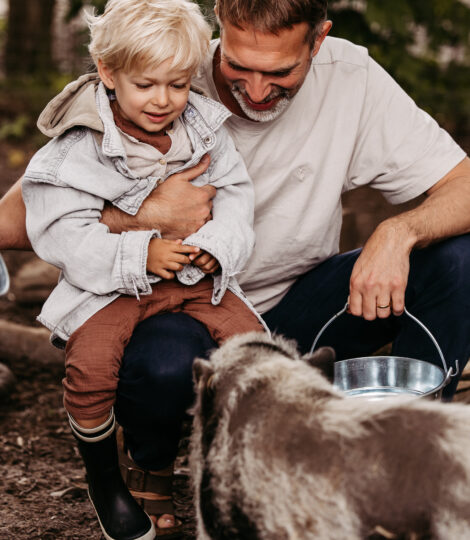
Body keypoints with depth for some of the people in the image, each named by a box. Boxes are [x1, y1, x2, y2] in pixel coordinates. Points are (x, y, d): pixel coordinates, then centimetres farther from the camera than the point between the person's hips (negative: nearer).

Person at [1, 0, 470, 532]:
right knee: (160, 367, -39)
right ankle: (149, 466, 0)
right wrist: (147, 214, -30)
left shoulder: (351, 79, -13)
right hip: (179, 309, -3)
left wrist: (398, 231, -32)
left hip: (294, 308, 3)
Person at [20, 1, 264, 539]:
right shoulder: (79, 148, -10)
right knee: (90, 362, -26)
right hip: (113, 284, -3)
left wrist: (216, 244, -13)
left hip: (197, 276, 3)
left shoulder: (205, 129, 2)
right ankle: (103, 476, 3)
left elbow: (235, 192, 7)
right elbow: (67, 235, -15)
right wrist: (141, 255, -25)